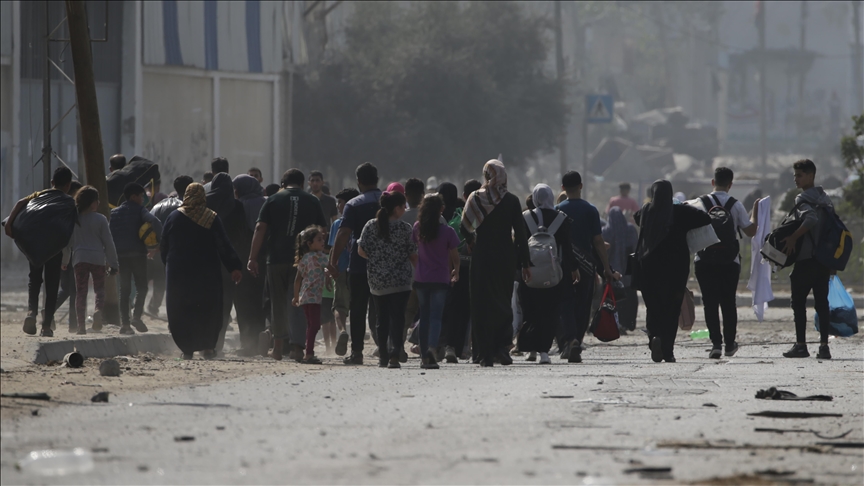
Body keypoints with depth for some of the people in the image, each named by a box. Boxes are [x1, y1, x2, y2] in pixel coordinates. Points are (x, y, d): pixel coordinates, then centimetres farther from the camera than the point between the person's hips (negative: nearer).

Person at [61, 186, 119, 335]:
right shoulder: (100, 219, -4)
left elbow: (67, 242, 9)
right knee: (99, 288, 10)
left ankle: (81, 324, -1)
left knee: (81, 291, 5)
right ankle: (98, 308, -21)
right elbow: (108, 242, -2)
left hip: (79, 258, 2)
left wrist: (65, 261, 20)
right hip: (98, 258, -2)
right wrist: (113, 263, 4)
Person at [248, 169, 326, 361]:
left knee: (278, 303, 12)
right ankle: (297, 347, -11)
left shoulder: (273, 200, 4)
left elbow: (260, 229, -2)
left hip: (277, 258, 0)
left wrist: (253, 258, -2)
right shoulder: (312, 201, 7)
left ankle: (278, 347, 18)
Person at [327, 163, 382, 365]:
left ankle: (357, 351, -2)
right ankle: (386, 350, 6)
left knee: (358, 310, 3)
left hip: (360, 265, -3)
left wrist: (333, 261, -13)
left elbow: (343, 235, -14)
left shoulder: (354, 205, -6)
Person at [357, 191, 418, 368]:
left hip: (377, 281, 3)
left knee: (382, 319, 13)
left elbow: (361, 251, 1)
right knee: (397, 318, -3)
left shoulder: (370, 226, -2)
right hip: (400, 281, -3)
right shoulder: (405, 228, -8)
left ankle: (383, 357, 16)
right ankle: (394, 355, -16)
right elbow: (413, 255, -4)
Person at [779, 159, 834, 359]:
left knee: (799, 302, -1)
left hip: (806, 258, -7)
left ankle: (801, 345, -3)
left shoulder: (803, 199, -9)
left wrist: (793, 237, -24)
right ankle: (824, 345, 1)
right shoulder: (825, 198, 17)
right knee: (822, 302, 6)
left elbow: (811, 219, -27)